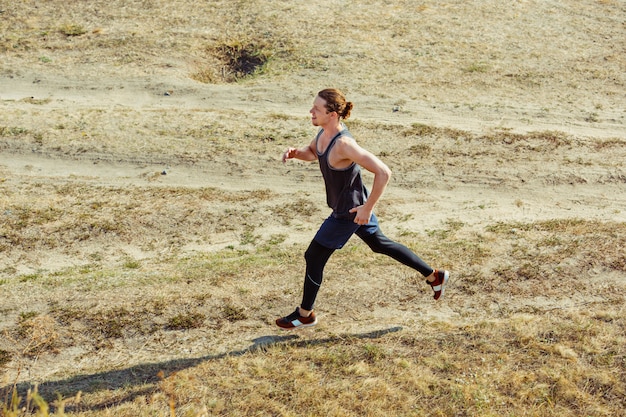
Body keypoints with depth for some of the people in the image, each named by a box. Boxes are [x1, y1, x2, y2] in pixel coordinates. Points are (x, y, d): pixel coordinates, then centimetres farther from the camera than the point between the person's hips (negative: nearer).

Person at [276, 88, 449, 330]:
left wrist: (368, 208, -28)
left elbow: (383, 172, -34)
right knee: (379, 243, 25)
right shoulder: (325, 130, -6)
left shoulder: (344, 144, -33)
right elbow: (312, 153, 15)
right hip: (352, 205, 10)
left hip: (349, 212, -10)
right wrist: (295, 153, -7)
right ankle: (434, 276, 37)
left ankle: (305, 315, 26)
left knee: (314, 257, 4)